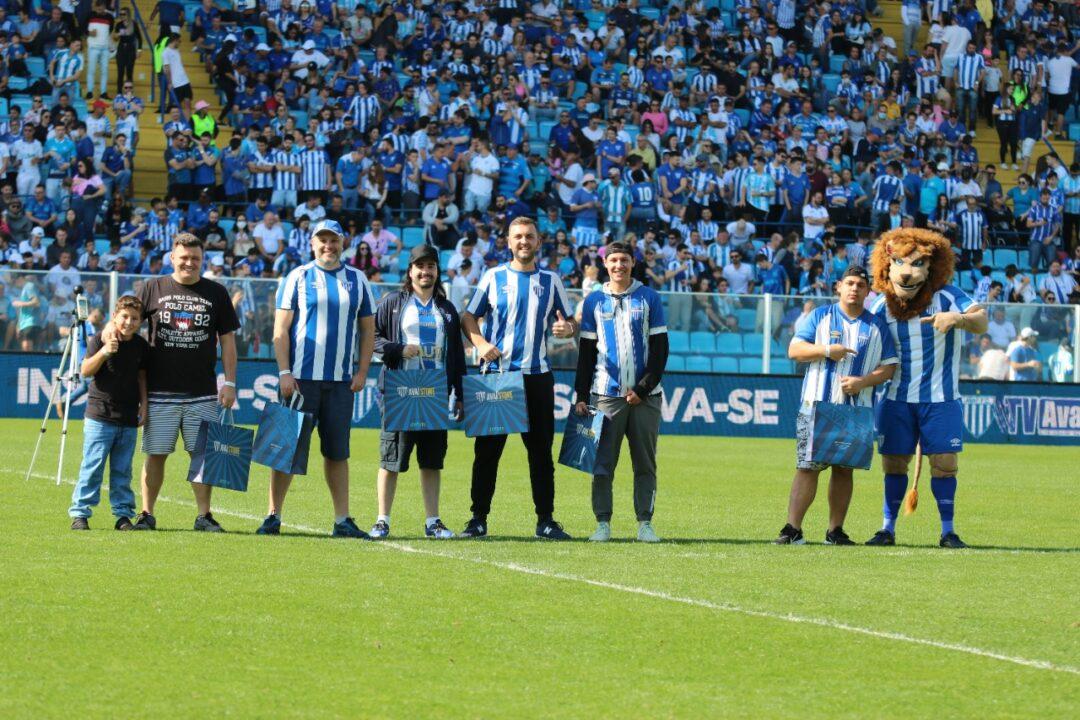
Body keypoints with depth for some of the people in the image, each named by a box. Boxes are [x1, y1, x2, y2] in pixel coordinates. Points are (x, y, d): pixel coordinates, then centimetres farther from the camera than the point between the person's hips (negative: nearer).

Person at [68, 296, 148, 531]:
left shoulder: (141, 346, 7)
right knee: (92, 465, -5)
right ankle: (80, 513, -1)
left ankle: (123, 513, 13)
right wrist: (103, 352, -26)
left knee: (122, 469, 8)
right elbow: (85, 371, -12)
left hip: (128, 419, 4)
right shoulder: (99, 340, -5)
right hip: (100, 416, -4)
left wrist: (143, 403, 8)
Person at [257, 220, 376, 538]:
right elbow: (281, 329, -1)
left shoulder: (357, 280, 11)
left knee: (337, 451, 5)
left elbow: (367, 330, 14)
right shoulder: (297, 278, 2)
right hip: (301, 378, -3)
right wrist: (284, 372, -9)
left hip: (341, 380, 3)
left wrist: (362, 372, 4)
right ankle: (273, 516, 1)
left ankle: (342, 520, 7)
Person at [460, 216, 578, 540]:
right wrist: (479, 342, -11)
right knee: (487, 449, 0)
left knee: (541, 450, 3)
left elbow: (568, 320, 14)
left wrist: (568, 328, -10)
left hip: (537, 376, 1)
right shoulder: (493, 277, 6)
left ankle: (545, 520, 8)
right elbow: (469, 317, 7)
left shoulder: (550, 280, 10)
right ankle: (478, 518, 5)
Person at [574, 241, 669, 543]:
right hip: (606, 394, 0)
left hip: (644, 395, 0)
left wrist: (644, 388, -7)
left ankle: (645, 523, 6)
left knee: (645, 462, 2)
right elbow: (586, 352, 9)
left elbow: (660, 348, 2)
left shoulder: (649, 298, 5)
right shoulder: (594, 300, 9)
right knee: (603, 462, -2)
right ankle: (603, 522, 1)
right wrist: (581, 396, 3)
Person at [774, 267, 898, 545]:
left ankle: (835, 530, 11)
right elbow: (794, 350, 3)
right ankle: (793, 530, -10)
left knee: (844, 468, 4)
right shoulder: (820, 316, 8)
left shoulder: (878, 326, 11)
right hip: (817, 405, -2)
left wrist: (863, 382, -9)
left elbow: (889, 366, 8)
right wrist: (827, 350, -12)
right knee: (807, 466, -8)